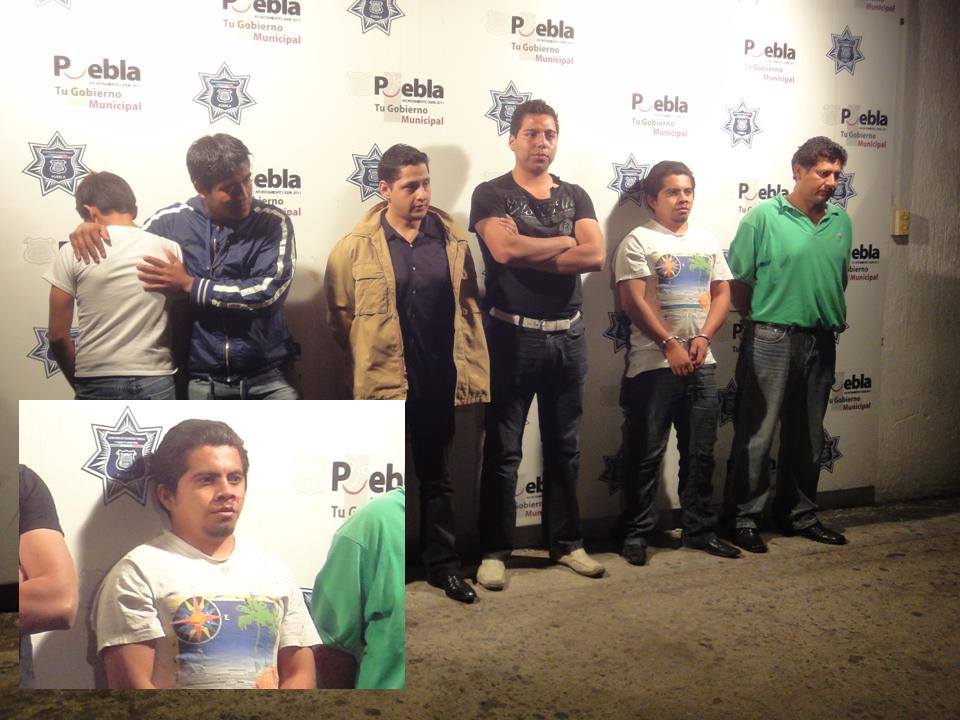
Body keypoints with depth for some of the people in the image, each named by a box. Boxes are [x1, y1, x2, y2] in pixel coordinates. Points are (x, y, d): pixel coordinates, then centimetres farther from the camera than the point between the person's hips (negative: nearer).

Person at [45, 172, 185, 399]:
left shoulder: (73, 252, -1)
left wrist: (79, 383, 14)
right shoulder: (169, 249, 2)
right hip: (155, 383, 1)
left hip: (98, 385, -1)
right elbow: (182, 327, 4)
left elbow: (58, 335, 0)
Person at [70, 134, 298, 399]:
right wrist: (91, 228, -3)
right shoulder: (172, 221, 2)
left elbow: (268, 291, -15)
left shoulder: (273, 223, -4)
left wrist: (190, 286, -13)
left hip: (266, 376, -1)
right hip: (200, 378, 2)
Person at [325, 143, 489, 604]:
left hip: (437, 381, 3)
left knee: (436, 474, 16)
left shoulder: (451, 238, 1)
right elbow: (339, 312, 1)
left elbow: (468, 306, 5)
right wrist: (369, 359, 3)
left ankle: (442, 563, 30)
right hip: (383, 381, -2)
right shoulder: (357, 246, -7)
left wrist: (470, 367, 1)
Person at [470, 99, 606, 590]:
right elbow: (504, 250, -20)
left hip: (567, 335, 4)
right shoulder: (491, 194, -1)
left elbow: (595, 256, -6)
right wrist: (564, 241, -7)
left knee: (564, 447, 13)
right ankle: (494, 550, 13)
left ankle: (566, 542, 26)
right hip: (512, 334, -4)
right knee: (502, 449, 3)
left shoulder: (575, 196, 11)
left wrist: (528, 251, -11)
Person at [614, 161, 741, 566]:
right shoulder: (639, 241, -3)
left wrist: (703, 338, -5)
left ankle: (700, 529, 23)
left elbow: (722, 294, 12)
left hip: (701, 362, 5)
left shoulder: (707, 241, 15)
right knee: (646, 454, 1)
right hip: (653, 363, -5)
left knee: (701, 452, 11)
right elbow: (633, 301, -11)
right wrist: (670, 345, -15)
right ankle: (637, 532, 13)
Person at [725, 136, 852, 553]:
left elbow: (839, 279, 18)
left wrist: (833, 319, 11)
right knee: (756, 434, -1)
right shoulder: (764, 216, -6)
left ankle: (799, 513, 28)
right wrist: (762, 318, 2)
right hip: (771, 341, -5)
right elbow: (737, 279, -3)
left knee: (808, 436, 14)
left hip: (821, 342, 6)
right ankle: (744, 517, 10)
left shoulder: (841, 222, 10)